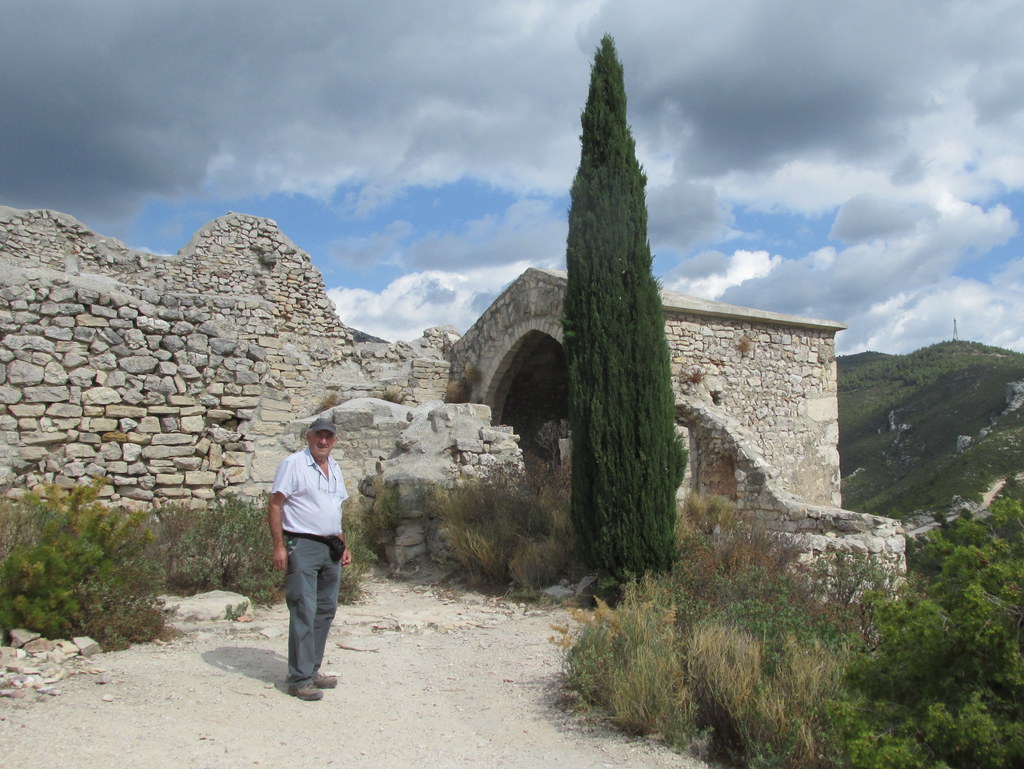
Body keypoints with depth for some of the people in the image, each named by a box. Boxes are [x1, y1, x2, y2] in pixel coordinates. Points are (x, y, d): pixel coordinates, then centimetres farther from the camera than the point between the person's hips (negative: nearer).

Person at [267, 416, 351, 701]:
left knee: (326, 610, 10)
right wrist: (279, 546, -16)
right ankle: (299, 679, -3)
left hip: (331, 548, 8)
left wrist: (343, 545, 19)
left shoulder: (334, 468, 16)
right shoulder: (294, 464, -6)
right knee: (304, 611, -9)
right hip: (302, 546, -8)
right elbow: (274, 506, -9)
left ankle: (312, 669, 20)